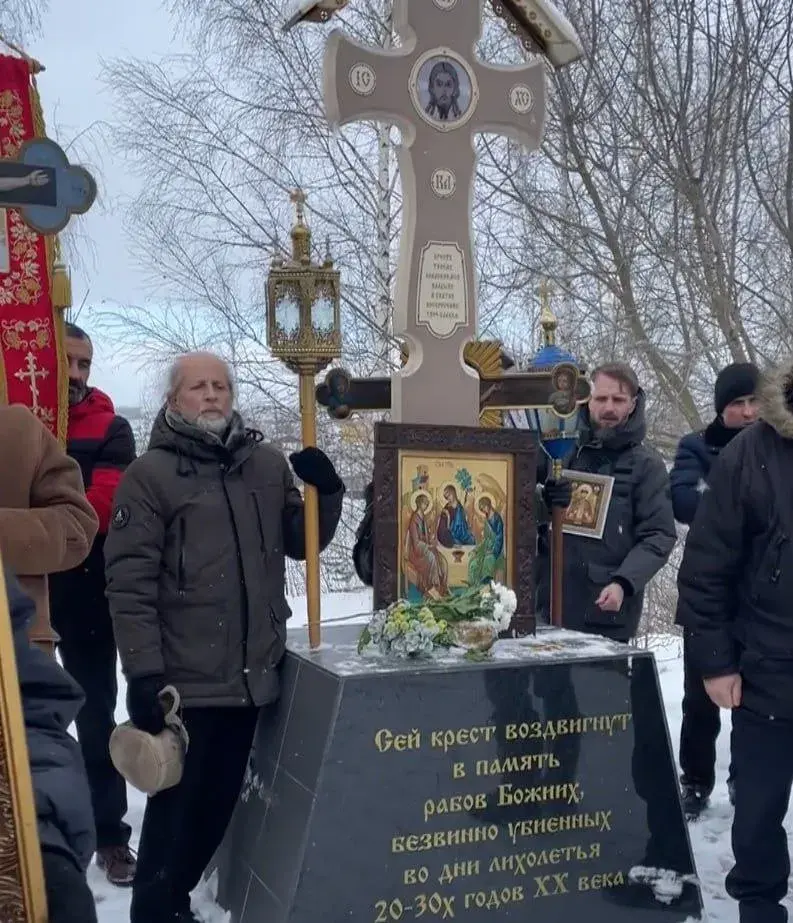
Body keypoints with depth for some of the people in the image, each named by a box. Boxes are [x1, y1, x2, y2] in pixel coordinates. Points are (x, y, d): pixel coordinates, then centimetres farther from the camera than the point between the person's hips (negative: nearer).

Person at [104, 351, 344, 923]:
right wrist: (143, 671, -17)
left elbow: (302, 542, 15)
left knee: (219, 800, 17)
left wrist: (327, 493, -4)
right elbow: (129, 581, -11)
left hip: (251, 674, 5)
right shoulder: (151, 474, -6)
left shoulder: (269, 464, 8)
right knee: (177, 802, 3)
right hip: (184, 680, -5)